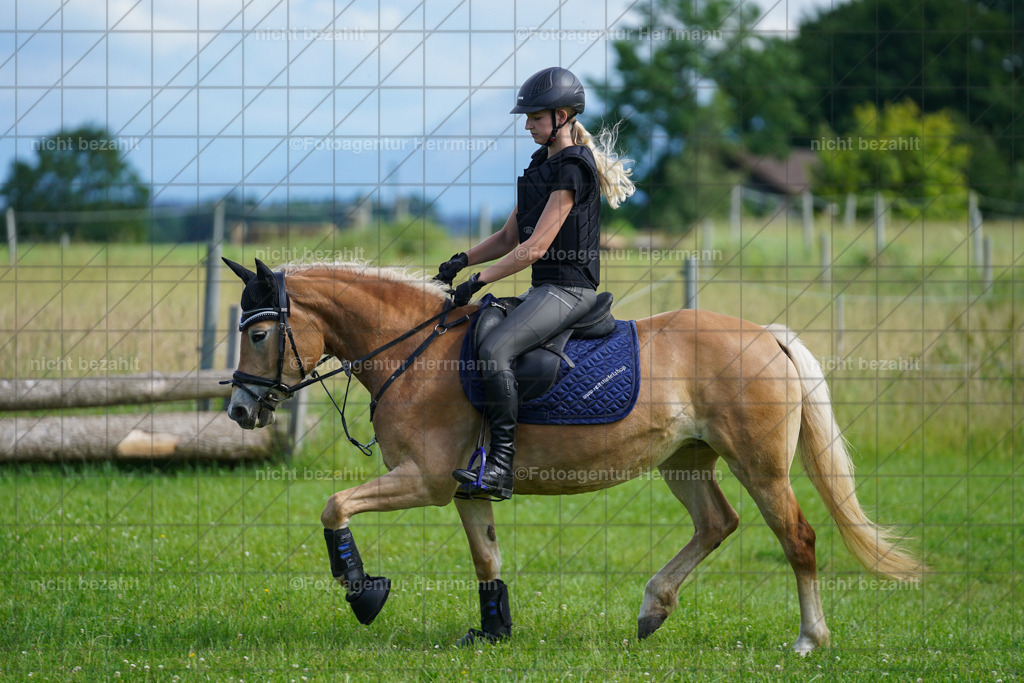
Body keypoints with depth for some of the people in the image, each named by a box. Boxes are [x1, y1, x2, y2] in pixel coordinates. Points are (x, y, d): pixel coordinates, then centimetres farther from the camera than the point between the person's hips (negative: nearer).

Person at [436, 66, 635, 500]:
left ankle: (500, 467, -30)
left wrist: (479, 281, -18)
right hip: (545, 289, 11)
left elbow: (536, 247, -19)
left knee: (494, 350, -29)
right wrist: (462, 261, 3)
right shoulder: (542, 165, 17)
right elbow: (509, 237, 19)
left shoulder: (571, 170, -13)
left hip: (568, 289, -11)